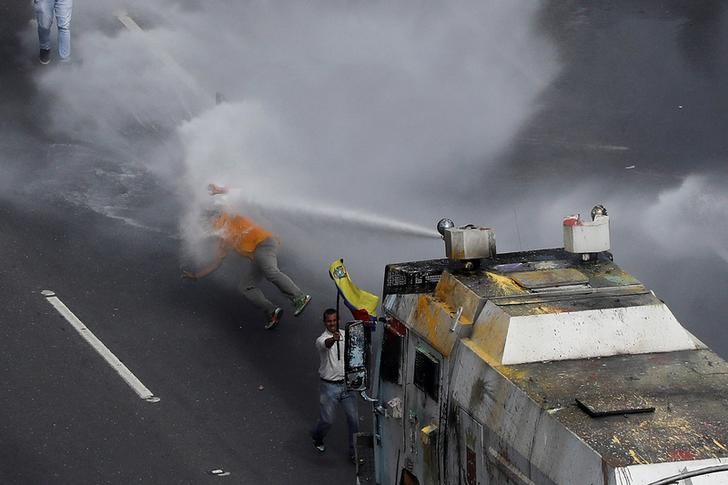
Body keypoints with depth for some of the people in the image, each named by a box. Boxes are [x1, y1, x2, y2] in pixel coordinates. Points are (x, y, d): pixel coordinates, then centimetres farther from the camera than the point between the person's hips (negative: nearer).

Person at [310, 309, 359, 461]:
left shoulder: (346, 334, 3)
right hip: (329, 386, -4)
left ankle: (354, 451, 14)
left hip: (346, 384, 4)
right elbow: (327, 344, -42)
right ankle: (317, 438, 36)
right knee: (327, 420, 3)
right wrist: (334, 339, -65)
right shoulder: (321, 340, -16)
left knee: (353, 418, 2)